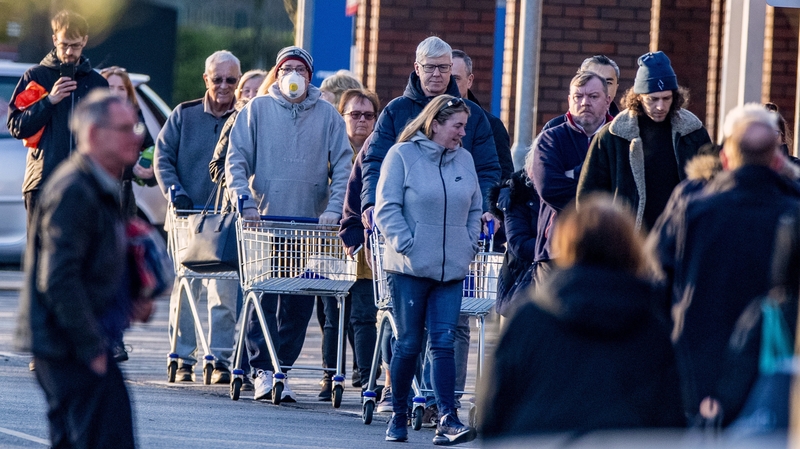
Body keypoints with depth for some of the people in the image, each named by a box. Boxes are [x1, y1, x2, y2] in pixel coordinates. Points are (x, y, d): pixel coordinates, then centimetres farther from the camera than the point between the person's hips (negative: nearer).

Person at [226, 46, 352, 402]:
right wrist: (246, 200, -12)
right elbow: (236, 160, 2)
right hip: (264, 222, -1)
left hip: (310, 225, 1)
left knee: (299, 304, 1)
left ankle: (283, 368, 9)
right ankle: (263, 369, -3)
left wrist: (333, 208, -9)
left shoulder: (328, 116, 8)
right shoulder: (257, 110, 6)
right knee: (261, 298, -7)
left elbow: (342, 166, 5)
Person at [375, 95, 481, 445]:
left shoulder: (464, 160, 11)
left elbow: (475, 209, 20)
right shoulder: (402, 155, -3)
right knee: (409, 344, 2)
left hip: (451, 270, 3)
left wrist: (469, 245, 8)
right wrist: (406, 245, -14)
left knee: (443, 343, -4)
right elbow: (387, 207, -6)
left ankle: (447, 421, -11)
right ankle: (398, 417, 15)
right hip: (409, 268, -3)